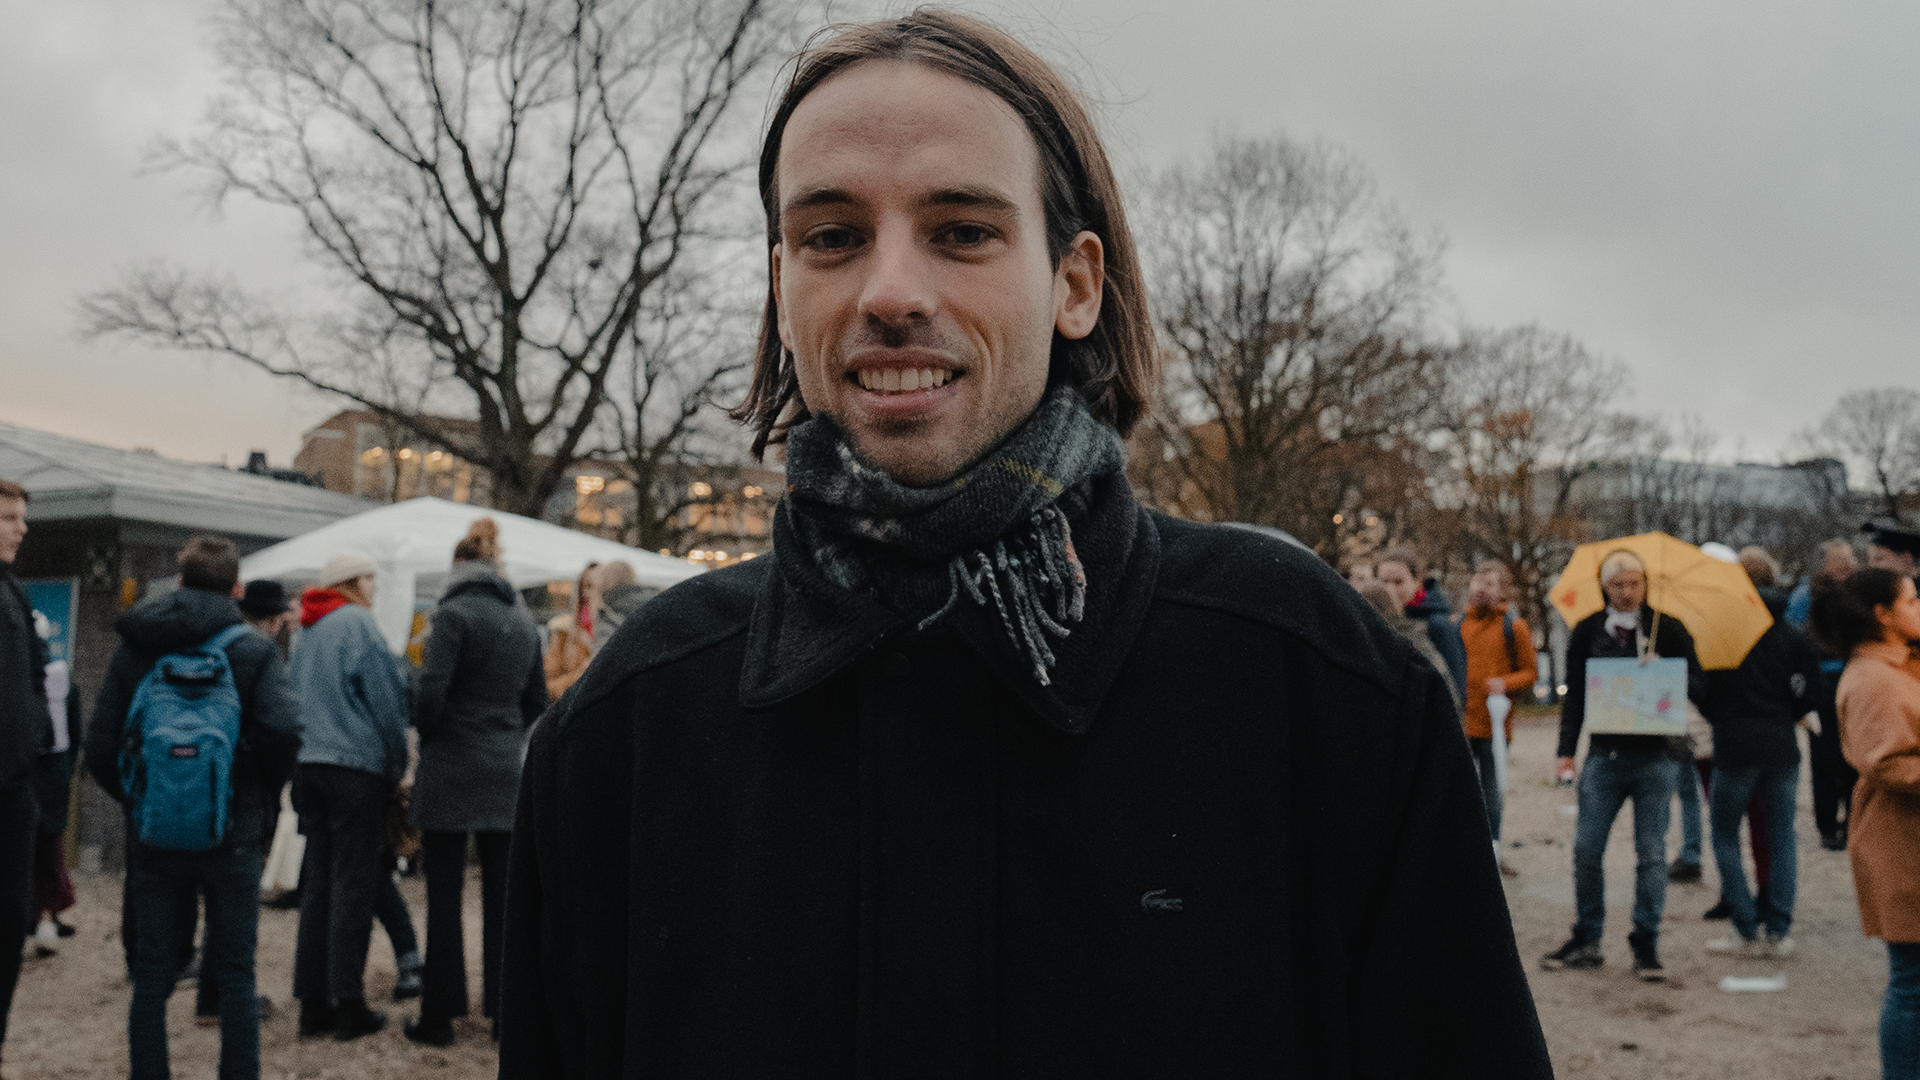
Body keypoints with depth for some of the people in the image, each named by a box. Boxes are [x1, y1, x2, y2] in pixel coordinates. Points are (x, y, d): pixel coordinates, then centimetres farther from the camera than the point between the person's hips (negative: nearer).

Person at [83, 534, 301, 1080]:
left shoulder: (134, 648, 4)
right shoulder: (254, 650, -6)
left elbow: (100, 747, 1)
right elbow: (284, 729, -19)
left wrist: (136, 800, 13)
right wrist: (263, 792, -2)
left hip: (153, 836, 3)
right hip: (233, 836, -2)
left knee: (152, 977, 11)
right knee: (235, 975, 6)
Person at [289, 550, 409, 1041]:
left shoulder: (307, 630, 15)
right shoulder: (357, 623, -8)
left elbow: (297, 699, 20)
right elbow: (385, 700, -10)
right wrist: (398, 765, -1)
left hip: (309, 763, 8)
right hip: (356, 765, -7)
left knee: (317, 883, 11)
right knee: (354, 885, -2)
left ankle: (313, 1002, 15)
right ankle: (348, 1004, 0)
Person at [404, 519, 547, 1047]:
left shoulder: (455, 613, -9)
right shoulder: (523, 619, 9)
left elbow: (431, 691, -16)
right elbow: (538, 701, 14)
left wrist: (428, 736, 2)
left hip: (451, 770, -5)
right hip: (506, 771, 5)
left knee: (444, 894, 3)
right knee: (501, 892, 9)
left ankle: (440, 1014, 9)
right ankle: (504, 1008, 14)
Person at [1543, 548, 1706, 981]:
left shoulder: (1667, 629, 4)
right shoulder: (1587, 631, 7)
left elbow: (1699, 687, 4)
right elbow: (1574, 693, 10)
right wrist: (1567, 748, 1)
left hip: (1655, 758, -1)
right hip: (1604, 755, 1)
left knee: (1651, 853, 2)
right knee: (1586, 849, 1)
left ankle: (1646, 943, 13)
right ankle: (1586, 940, 14)